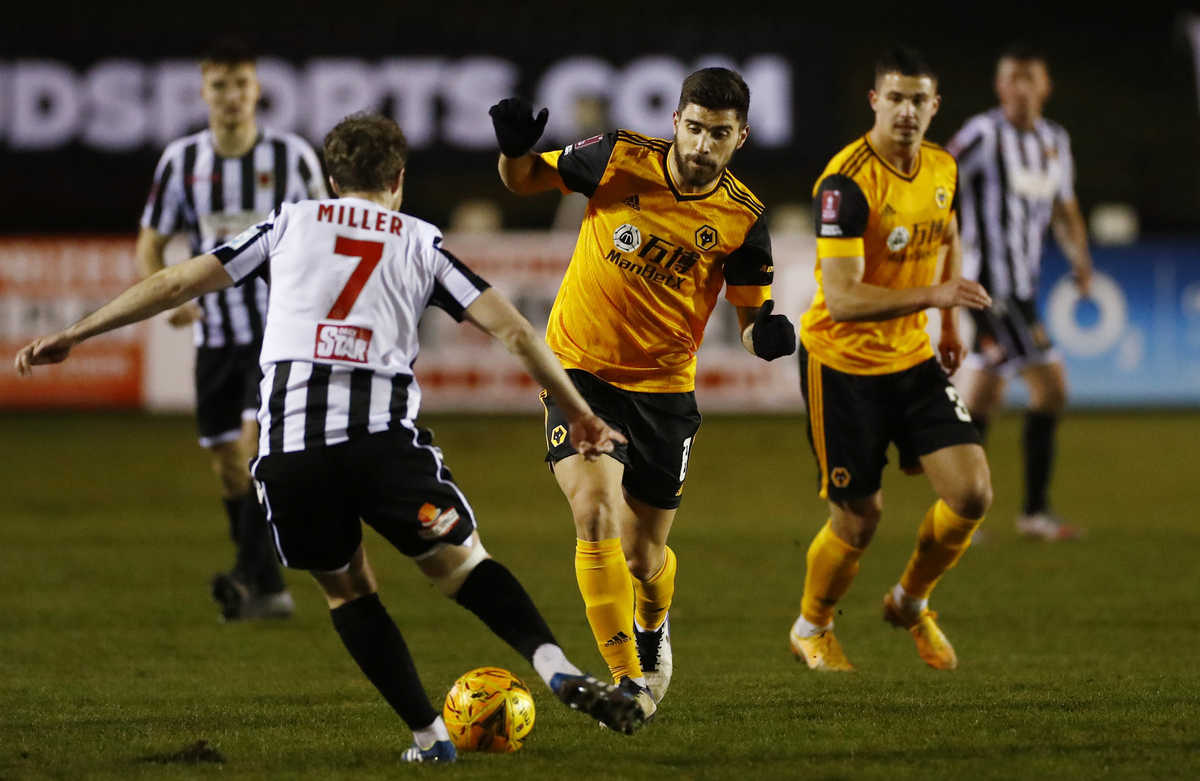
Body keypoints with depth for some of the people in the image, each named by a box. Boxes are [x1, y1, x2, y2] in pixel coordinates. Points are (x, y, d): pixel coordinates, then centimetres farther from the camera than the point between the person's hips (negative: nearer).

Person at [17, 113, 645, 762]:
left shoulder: (290, 223, 20)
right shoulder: (420, 241, 18)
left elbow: (176, 283, 19)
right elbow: (511, 328, 12)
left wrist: (71, 336, 25)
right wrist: (579, 415, 20)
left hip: (288, 441, 1)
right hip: (384, 434, -1)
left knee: (345, 587, 19)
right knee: (461, 564, 11)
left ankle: (428, 737, 11)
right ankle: (559, 671, -13)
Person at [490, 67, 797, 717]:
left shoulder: (743, 220, -9)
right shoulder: (619, 160, -11)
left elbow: (751, 314, 0)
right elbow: (524, 179, 2)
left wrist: (765, 333, -23)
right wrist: (515, 150, -21)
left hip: (664, 387, 1)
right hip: (580, 369, -1)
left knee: (643, 559, 7)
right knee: (596, 514, -21)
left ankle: (652, 631, 44)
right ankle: (628, 680, -14)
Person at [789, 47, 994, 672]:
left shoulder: (941, 168, 0)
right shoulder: (846, 182, -23)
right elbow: (841, 297, -31)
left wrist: (949, 325, 23)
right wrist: (930, 296, -40)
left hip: (912, 358, 6)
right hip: (842, 363, -6)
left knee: (972, 492, -7)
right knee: (858, 521, 0)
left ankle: (911, 602, 20)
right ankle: (811, 628, 30)